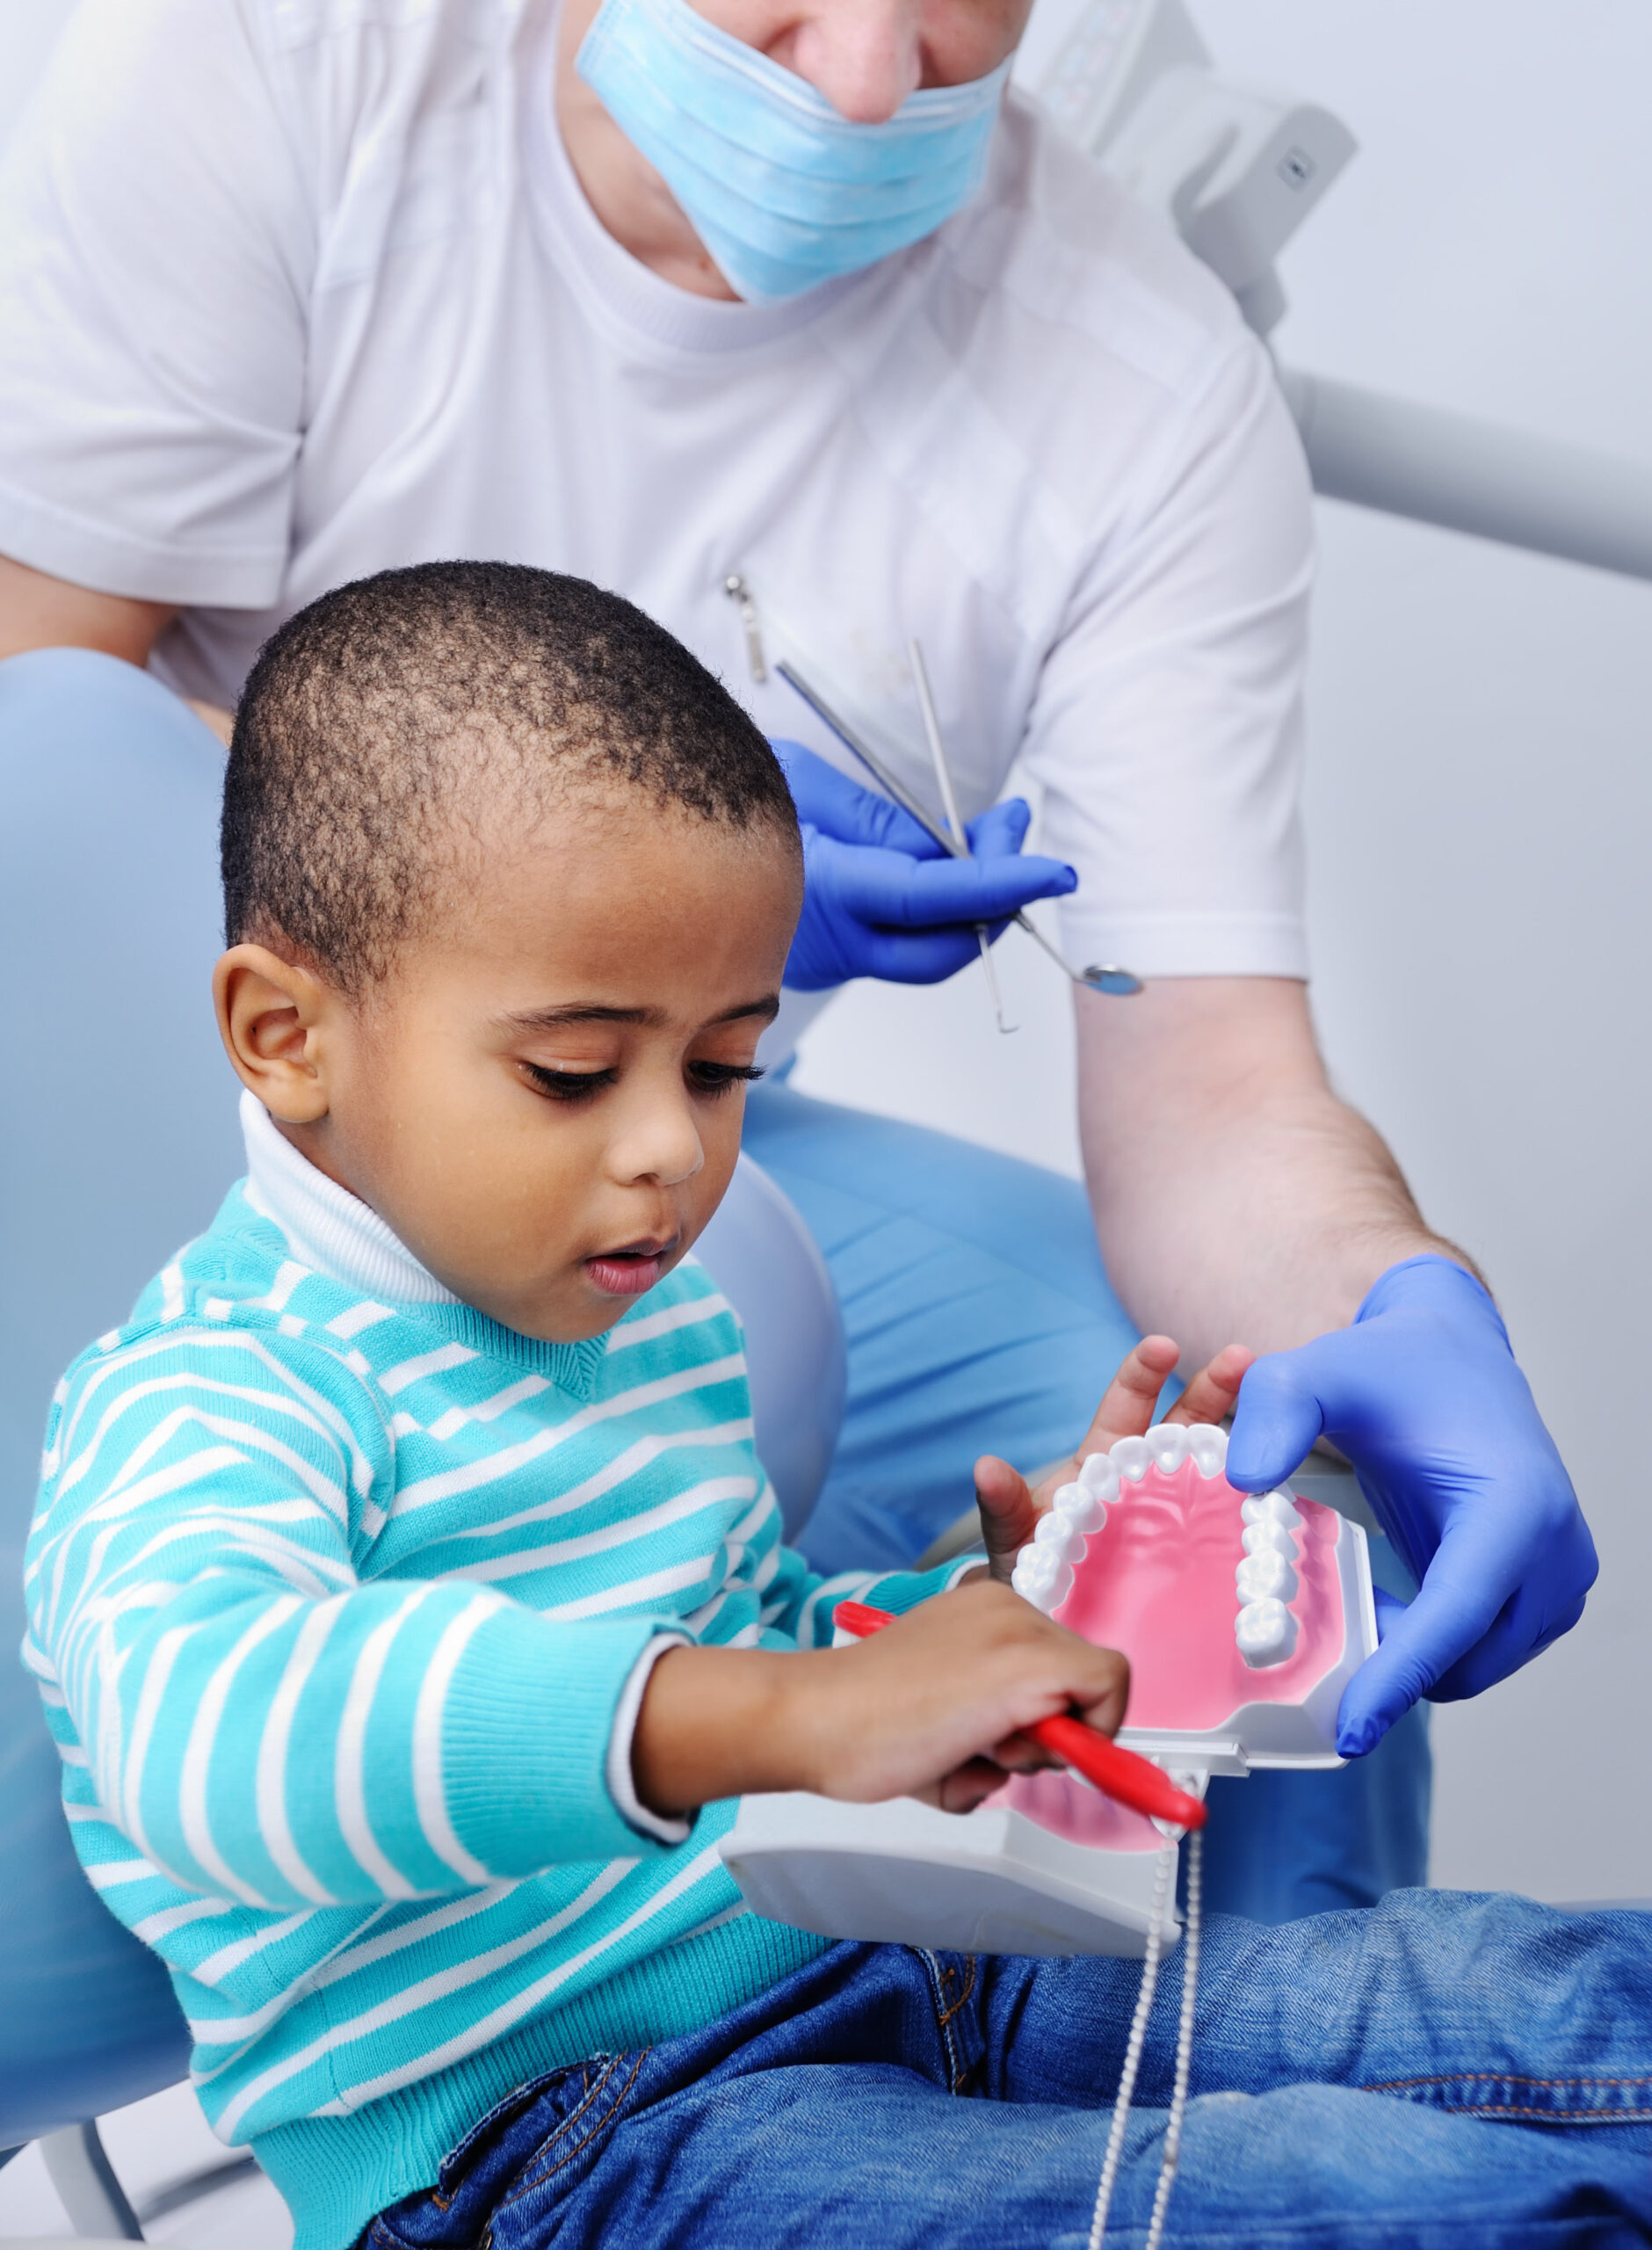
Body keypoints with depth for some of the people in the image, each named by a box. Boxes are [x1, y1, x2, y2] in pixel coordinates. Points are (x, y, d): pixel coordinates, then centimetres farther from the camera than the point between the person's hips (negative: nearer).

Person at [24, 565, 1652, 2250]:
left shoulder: (655, 1322, 16)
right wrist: (784, 1716, -45)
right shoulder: (203, 1400, -14)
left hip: (878, 1975, 9)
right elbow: (202, 1728, -37)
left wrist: (1011, 1600, 13)